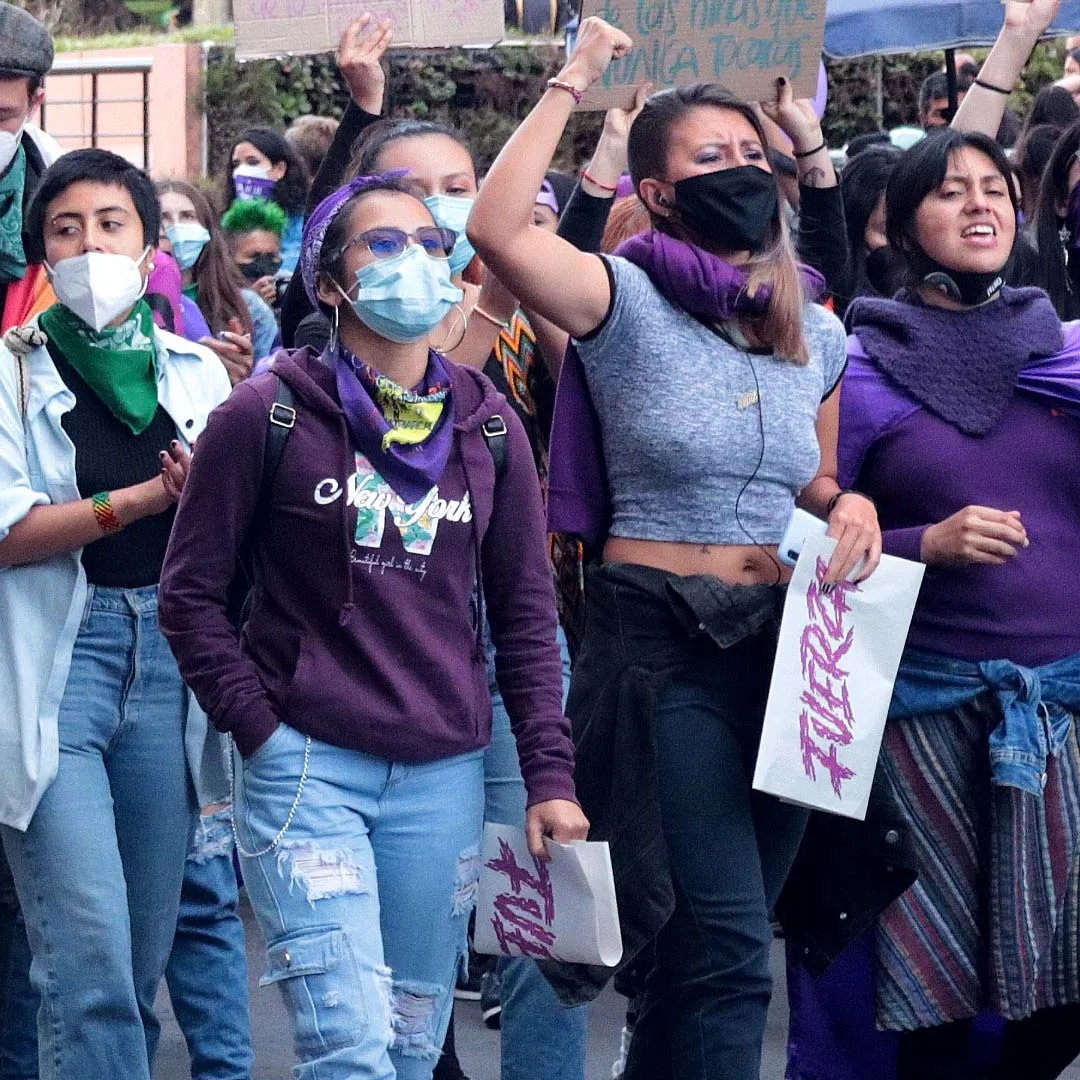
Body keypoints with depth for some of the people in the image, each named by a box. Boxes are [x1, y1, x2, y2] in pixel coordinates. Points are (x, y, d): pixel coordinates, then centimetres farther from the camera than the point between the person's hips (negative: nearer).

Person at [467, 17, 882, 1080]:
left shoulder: (818, 335, 11)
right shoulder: (629, 300, -7)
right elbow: (497, 230, -25)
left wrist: (849, 506, 0)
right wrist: (571, 83, -16)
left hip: (783, 638, 6)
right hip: (658, 640, -6)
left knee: (718, 943, 13)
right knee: (729, 944, -13)